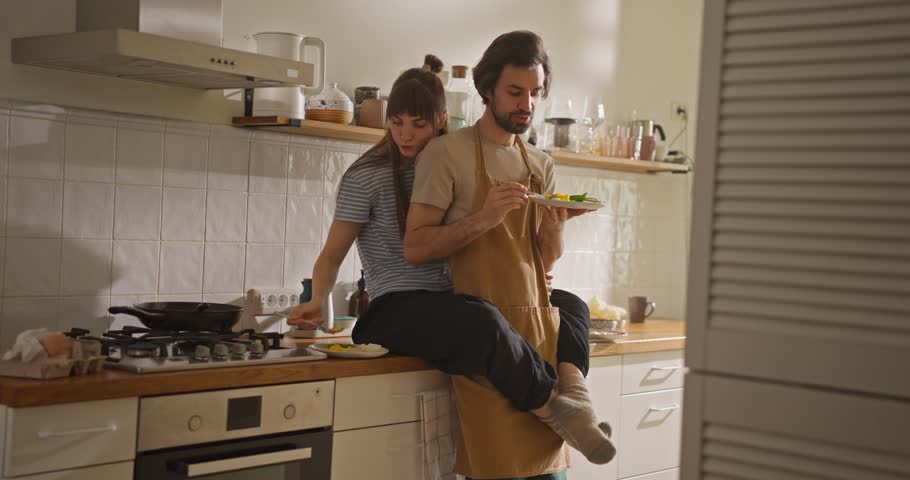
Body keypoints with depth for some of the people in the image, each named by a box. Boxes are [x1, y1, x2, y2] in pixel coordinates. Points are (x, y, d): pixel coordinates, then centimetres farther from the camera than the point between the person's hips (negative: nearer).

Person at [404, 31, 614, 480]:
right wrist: (484, 218, -20)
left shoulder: (541, 165, 14)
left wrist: (555, 224, -6)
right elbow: (415, 249, -9)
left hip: (538, 325, 5)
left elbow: (544, 262, 14)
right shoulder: (446, 152, -4)